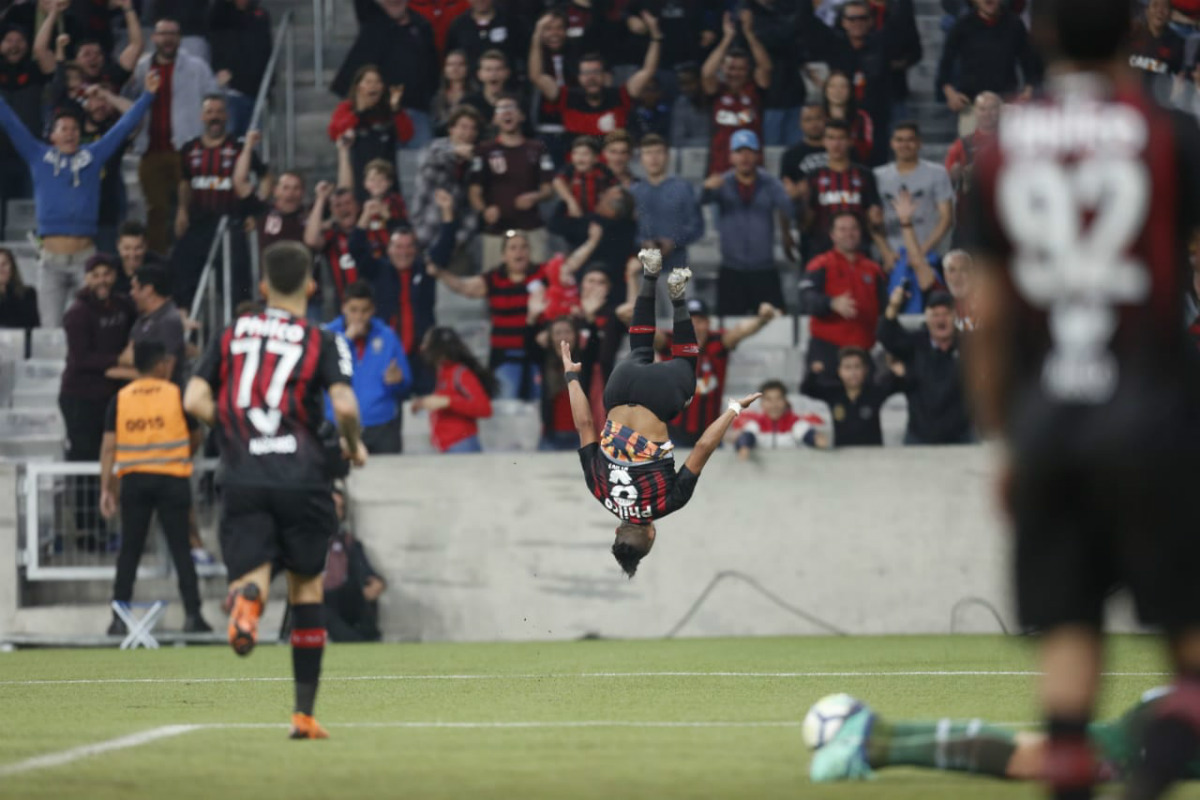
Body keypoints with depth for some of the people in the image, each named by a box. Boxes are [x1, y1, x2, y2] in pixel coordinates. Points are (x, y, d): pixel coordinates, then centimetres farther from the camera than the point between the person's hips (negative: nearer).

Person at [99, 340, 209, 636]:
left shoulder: (120, 399, 3)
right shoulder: (177, 395, -1)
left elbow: (109, 446, -2)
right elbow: (196, 437, 8)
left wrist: (106, 489, -1)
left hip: (133, 479, 2)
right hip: (172, 478, -2)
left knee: (129, 551, 6)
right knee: (180, 548, 2)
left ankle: (119, 618, 2)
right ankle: (192, 615, -1)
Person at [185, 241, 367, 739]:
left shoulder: (230, 336, 11)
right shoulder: (323, 342, 2)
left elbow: (194, 401, 2)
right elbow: (345, 405, -13)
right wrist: (353, 447, 7)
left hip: (243, 479, 1)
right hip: (302, 476, -1)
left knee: (250, 574, -1)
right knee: (307, 586, 13)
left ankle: (247, 598, -42)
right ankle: (304, 712, 14)